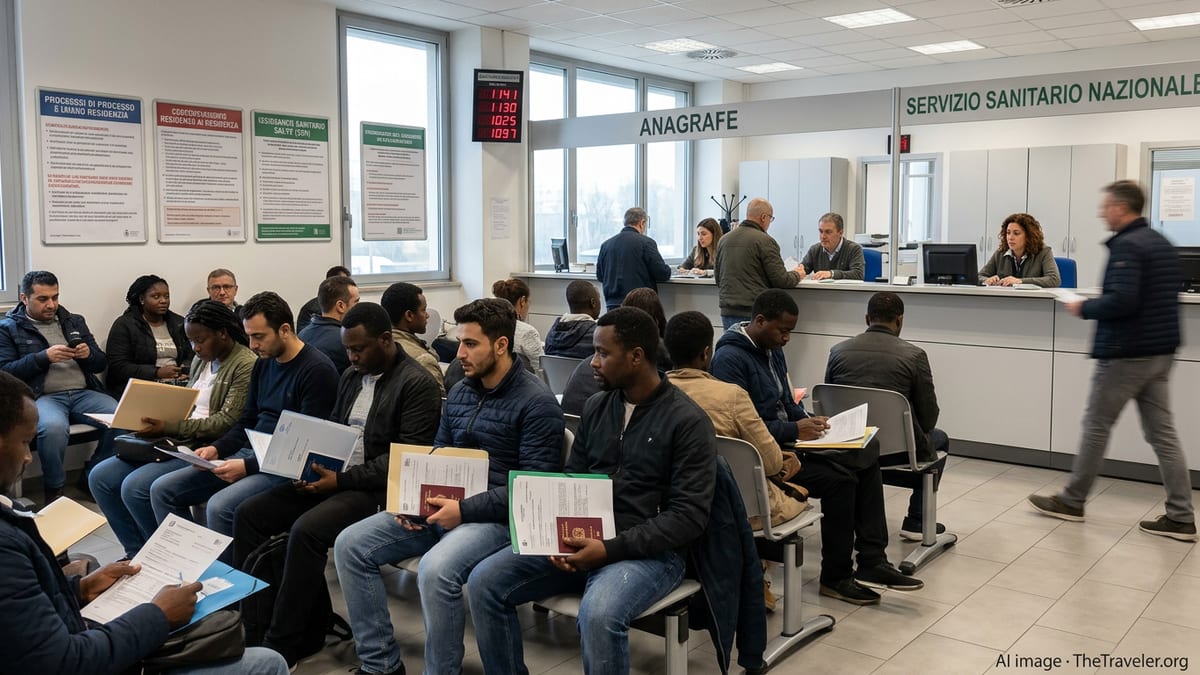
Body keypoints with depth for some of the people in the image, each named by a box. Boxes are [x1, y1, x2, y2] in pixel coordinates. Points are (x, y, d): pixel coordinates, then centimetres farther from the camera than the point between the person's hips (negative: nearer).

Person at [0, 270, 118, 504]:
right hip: (42, 396, -4)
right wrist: (44, 357, -14)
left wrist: (89, 354, -4)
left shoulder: (75, 322, 21)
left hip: (83, 393, 4)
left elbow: (101, 363, 19)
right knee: (54, 427, -38)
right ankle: (54, 489, -13)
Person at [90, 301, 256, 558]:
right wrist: (156, 423, -1)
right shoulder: (201, 360, 15)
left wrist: (168, 428, -20)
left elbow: (227, 423, -19)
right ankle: (137, 554, 7)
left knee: (134, 487, -24)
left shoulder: (246, 366, -14)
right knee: (100, 477, 0)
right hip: (179, 442, 10)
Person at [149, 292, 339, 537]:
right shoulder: (263, 363, 13)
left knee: (220, 507, -31)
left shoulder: (317, 370, -14)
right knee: (163, 490, 1)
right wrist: (217, 448, 2)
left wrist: (249, 466, -20)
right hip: (249, 453, 9)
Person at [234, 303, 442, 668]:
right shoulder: (350, 377, 15)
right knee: (250, 514, -6)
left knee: (306, 531, -31)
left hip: (377, 489, -8)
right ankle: (254, 633, -3)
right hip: (334, 478, 9)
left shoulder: (417, 384, -11)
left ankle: (282, 645, -16)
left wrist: (342, 480, -22)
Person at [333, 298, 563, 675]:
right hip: (441, 505, 8)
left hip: (494, 516, -8)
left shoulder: (536, 402, -11)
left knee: (435, 570, -35)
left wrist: (465, 510, -22)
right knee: (350, 545, -5)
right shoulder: (459, 392, 13)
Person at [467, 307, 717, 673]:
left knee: (598, 614, -36)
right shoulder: (596, 407, 10)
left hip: (648, 551, -6)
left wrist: (611, 549, -21)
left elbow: (689, 515, -14)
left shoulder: (688, 421, -9)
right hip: (581, 539, 6)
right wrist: (562, 533, -7)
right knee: (484, 581, -11)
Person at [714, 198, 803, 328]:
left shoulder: (724, 240, 10)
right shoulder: (765, 241, -10)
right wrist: (797, 275, 11)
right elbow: (780, 280, -9)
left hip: (727, 312, 6)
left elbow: (717, 278, 18)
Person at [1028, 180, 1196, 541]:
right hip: (1161, 351, 9)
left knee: (1096, 426, 4)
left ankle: (1072, 501, 16)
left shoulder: (1126, 245, -16)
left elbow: (1122, 301, -26)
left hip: (1126, 353, -9)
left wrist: (1084, 308, -10)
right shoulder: (1162, 243, 14)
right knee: (1162, 432, 8)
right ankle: (1180, 517, 8)